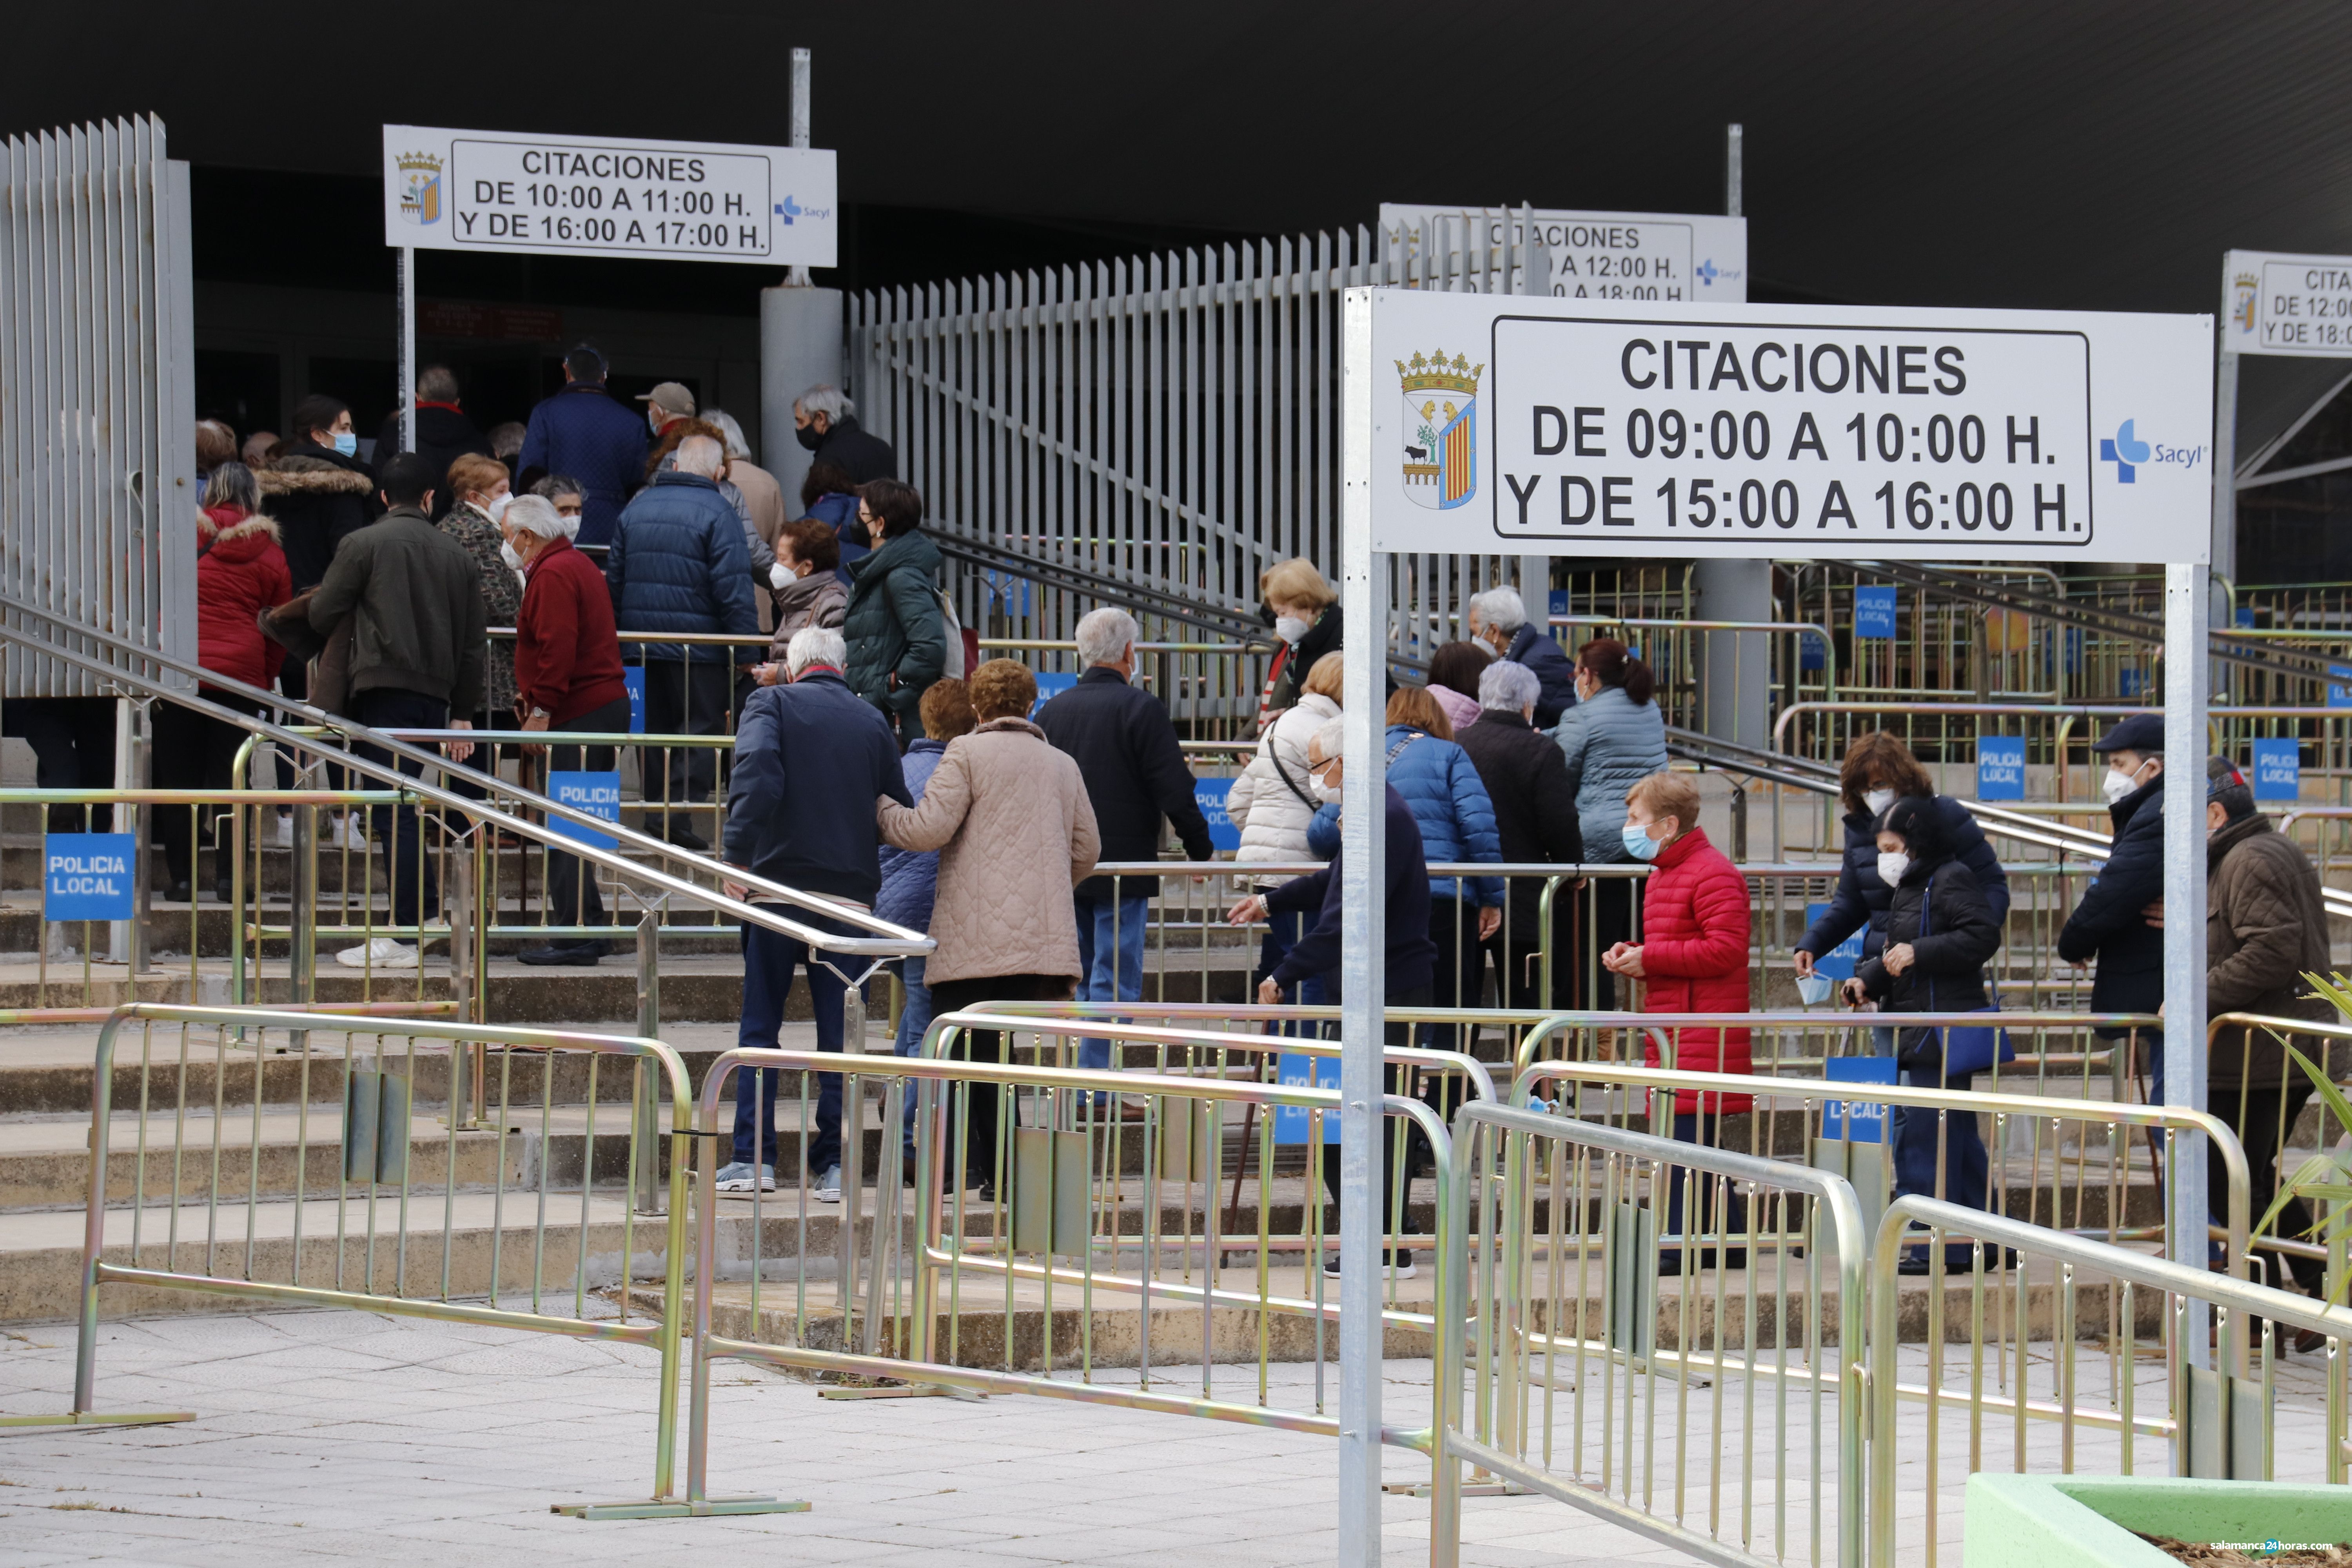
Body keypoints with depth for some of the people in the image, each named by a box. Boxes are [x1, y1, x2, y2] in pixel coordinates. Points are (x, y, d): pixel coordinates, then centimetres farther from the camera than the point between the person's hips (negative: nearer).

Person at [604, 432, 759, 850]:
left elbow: (614, 580, 15)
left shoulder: (636, 508, 11)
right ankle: (679, 810, -14)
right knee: (702, 728, -1)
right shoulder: (717, 513, -9)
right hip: (699, 649, -6)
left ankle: (653, 811, 13)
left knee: (655, 726, 14)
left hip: (640, 642, 6)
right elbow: (734, 590, -14)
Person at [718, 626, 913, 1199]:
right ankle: (834, 1162, 5)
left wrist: (739, 854, -19)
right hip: (851, 891, 2)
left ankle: (753, 1157, 2)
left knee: (760, 1026, 7)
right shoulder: (873, 724, 9)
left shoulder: (771, 703, 1)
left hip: (779, 886, -2)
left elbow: (758, 771, -18)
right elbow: (901, 816, 11)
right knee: (840, 1031, 7)